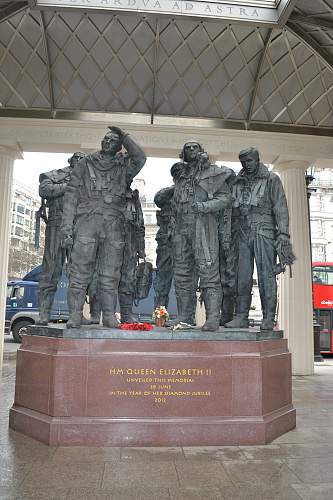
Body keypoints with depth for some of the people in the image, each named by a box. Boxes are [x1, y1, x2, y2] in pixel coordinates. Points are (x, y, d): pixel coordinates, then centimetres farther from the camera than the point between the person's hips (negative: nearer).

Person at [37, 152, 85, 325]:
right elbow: (44, 190, -5)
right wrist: (69, 186, -7)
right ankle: (44, 314, -6)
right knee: (51, 270, -8)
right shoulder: (54, 174, 13)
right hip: (57, 225, -4)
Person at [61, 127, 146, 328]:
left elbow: (140, 158, -5)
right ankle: (75, 315, 3)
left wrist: (125, 136, 3)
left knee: (110, 275, 2)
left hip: (114, 225, 1)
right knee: (80, 272, -4)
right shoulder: (85, 164, 15)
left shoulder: (123, 166, 17)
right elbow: (71, 197, 8)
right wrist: (67, 228, -2)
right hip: (87, 221, -1)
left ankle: (109, 315, 8)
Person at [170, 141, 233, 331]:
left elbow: (226, 197, 1)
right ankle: (185, 317, 12)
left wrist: (206, 206, -14)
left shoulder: (213, 173, 9)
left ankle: (213, 318, -9)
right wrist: (172, 227, 17)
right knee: (182, 273, 5)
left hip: (203, 226, -5)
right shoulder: (181, 176, 24)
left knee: (208, 272, -11)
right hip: (181, 229, 6)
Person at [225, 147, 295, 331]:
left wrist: (283, 234, -10)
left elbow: (280, 208, 0)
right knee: (242, 277, 1)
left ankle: (268, 318, 2)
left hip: (264, 232, -4)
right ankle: (241, 317, 6)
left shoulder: (271, 179, 6)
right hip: (243, 233, 4)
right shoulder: (238, 182, 18)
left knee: (266, 276, -5)